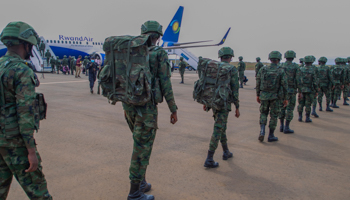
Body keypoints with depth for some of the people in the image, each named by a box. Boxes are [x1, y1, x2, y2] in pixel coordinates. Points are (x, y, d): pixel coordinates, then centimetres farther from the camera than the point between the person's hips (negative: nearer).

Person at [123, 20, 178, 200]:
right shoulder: (160, 53, -8)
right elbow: (165, 84, -12)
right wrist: (173, 110, -5)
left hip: (130, 105, 7)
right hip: (146, 107, -7)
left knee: (142, 144, 22)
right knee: (142, 149, 1)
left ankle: (141, 182, 29)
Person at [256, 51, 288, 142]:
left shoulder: (263, 69, -1)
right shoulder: (281, 71, -8)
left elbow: (258, 83, 3)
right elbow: (284, 85, -8)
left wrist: (258, 95, 13)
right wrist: (286, 98, 1)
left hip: (264, 96, 2)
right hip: (275, 97, -2)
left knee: (263, 113, 17)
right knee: (273, 116, 9)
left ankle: (262, 131, 1)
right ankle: (271, 136, 17)